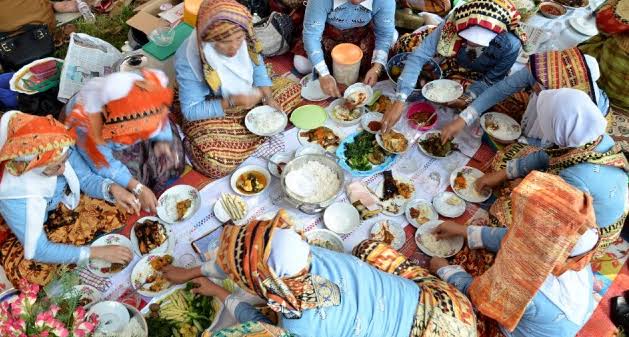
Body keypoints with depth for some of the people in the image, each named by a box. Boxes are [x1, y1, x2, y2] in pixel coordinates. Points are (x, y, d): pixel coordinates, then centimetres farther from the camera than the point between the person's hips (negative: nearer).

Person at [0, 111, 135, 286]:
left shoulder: (61, 150, -30)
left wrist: (112, 188, -35)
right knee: (36, 273, -28)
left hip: (63, 205, 4)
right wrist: (97, 252, -33)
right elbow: (39, 250, -31)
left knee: (115, 215, -13)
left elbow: (87, 179, -12)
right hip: (30, 229, -4)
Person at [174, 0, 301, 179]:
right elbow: (191, 110, -25)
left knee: (291, 90, 1)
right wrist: (231, 102, -36)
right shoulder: (188, 60, -32)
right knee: (216, 164, -27)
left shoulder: (244, 39, -20)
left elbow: (258, 68, -2)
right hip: (210, 113, -5)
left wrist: (269, 99, -16)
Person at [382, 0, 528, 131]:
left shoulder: (510, 45, -37)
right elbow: (418, 56, -40)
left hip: (478, 79, -1)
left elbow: (490, 81, -19)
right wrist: (399, 101, -49)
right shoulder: (454, 22, -37)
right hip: (452, 65, 2)